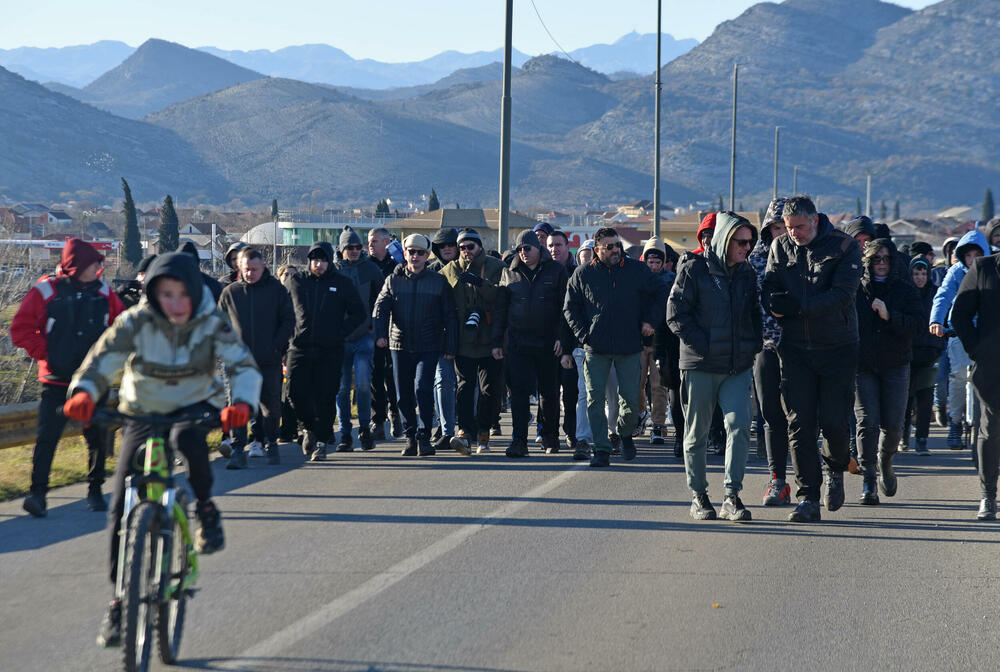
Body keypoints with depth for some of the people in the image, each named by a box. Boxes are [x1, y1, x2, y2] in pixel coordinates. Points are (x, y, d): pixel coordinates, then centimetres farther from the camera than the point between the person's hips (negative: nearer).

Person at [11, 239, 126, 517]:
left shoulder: (103, 292, 5)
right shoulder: (46, 292, -6)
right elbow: (21, 330, -4)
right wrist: (44, 353, -9)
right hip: (56, 380, -3)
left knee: (97, 438, 5)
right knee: (47, 436, -9)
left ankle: (95, 491, 20)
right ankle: (37, 491, -2)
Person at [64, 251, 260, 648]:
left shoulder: (212, 323, -15)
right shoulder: (136, 323, -15)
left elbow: (243, 365, -24)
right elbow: (100, 362, -22)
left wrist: (242, 403, -45)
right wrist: (83, 393, -44)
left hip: (197, 405, -1)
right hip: (142, 413, 1)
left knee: (186, 438, -39)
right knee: (122, 505, -8)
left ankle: (206, 507, -11)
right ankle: (120, 599, 3)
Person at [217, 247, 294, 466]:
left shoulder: (276, 289, 3)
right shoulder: (230, 292, 6)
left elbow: (289, 321, 5)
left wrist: (276, 346, -7)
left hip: (269, 360, 0)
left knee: (271, 406, 8)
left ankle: (271, 444, 25)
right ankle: (237, 450, -8)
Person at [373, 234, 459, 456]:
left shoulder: (438, 281, 4)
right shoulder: (393, 281, 7)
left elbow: (450, 316, 6)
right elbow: (381, 308, -1)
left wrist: (450, 347, 0)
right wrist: (380, 333, -19)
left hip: (429, 347, -2)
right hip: (400, 346, 3)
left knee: (423, 388, -16)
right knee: (404, 394, 6)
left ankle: (424, 437, -10)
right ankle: (410, 436, 18)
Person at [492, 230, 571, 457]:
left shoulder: (556, 271, 3)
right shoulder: (509, 273, 9)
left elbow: (565, 307, 2)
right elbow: (500, 309, 11)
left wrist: (561, 338, -6)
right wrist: (497, 342, 6)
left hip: (548, 343, -1)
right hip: (518, 342, 1)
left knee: (549, 392, 7)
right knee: (519, 391, -6)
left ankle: (550, 437, 22)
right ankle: (519, 441, -7)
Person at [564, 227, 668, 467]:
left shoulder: (637, 270, 3)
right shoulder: (583, 275, 2)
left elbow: (660, 294, 14)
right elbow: (570, 307, 10)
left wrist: (649, 321, 2)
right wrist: (583, 335, 0)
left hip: (629, 348, 0)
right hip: (596, 348, 0)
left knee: (630, 399, 3)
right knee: (595, 399, -6)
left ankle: (625, 434, 32)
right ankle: (602, 449, -1)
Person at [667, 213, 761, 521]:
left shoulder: (748, 274, 11)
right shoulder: (693, 270, -3)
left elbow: (756, 315, 22)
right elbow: (676, 315, -7)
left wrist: (753, 346, 5)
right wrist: (703, 346, -12)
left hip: (738, 368, 3)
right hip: (700, 367, -3)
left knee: (738, 426, -12)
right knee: (696, 434, 5)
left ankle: (732, 496, -8)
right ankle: (699, 496, 17)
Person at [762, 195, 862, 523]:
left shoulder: (844, 247, -5)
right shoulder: (780, 247, 7)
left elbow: (843, 294, -15)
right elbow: (768, 288, 3)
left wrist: (798, 306, -21)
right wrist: (774, 303, -21)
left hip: (837, 348, -3)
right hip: (795, 348, 3)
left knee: (834, 422, -3)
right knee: (799, 424, -3)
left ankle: (836, 470, 29)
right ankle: (807, 499, 1)